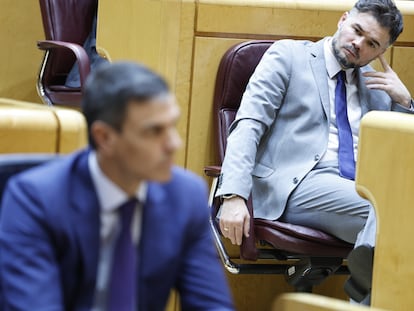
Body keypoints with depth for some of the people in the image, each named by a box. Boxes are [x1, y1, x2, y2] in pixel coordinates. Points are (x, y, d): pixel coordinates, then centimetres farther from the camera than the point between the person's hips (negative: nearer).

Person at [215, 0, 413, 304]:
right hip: (297, 185, -5)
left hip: (360, 189, 5)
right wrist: (234, 195, -17)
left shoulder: (377, 84, 24)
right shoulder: (289, 55, 10)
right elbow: (248, 125, -2)